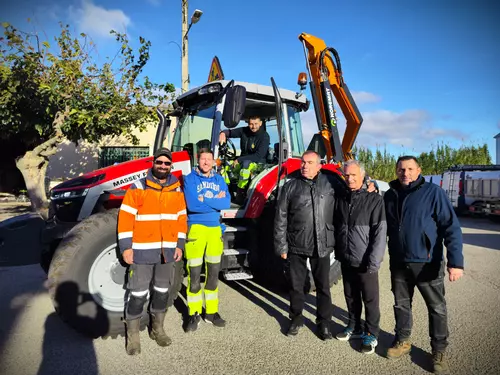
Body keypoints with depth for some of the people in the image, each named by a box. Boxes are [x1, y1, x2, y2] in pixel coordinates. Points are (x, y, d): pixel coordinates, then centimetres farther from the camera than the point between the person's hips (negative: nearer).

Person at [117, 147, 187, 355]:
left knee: (162, 291, 16)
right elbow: (125, 218, -8)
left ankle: (157, 329, 34)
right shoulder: (137, 188, -7)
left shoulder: (177, 190, 7)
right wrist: (125, 247, -12)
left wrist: (179, 245, 5)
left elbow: (181, 219, 10)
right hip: (142, 251, -4)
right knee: (138, 293, 2)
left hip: (167, 251, 5)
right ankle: (132, 335, 20)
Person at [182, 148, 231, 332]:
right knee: (194, 273, 1)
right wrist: (215, 200, -11)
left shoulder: (219, 179, 7)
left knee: (213, 272, 12)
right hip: (196, 228, -4)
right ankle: (194, 313, 16)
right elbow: (192, 204, -19)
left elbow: (226, 203, -8)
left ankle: (211, 311, 25)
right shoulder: (190, 179, -5)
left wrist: (204, 199, -14)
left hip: (215, 229, 4)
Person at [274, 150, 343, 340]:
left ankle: (324, 322, 28)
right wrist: (281, 246, -2)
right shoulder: (290, 187, -1)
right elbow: (280, 219, 0)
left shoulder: (331, 183, 0)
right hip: (296, 245, 0)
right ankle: (296, 318, 32)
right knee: (296, 285, 13)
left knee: (323, 286, 11)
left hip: (322, 245, 0)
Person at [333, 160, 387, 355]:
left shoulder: (374, 199, -10)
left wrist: (373, 261, -17)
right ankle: (354, 327, 35)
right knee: (351, 297, 18)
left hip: (365, 262, -5)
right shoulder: (341, 198, 6)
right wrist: (338, 252, 11)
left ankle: (371, 334, 24)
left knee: (370, 299, 8)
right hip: (346, 260, 5)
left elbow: (380, 232, -14)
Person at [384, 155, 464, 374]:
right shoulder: (390, 195, 4)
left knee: (437, 308, 9)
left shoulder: (433, 192, -10)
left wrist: (455, 261, -20)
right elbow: (384, 226, 14)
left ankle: (439, 352, 27)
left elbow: (451, 227, -14)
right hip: (398, 262, 4)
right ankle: (402, 341, 35)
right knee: (401, 304, 16)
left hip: (427, 262, -3)